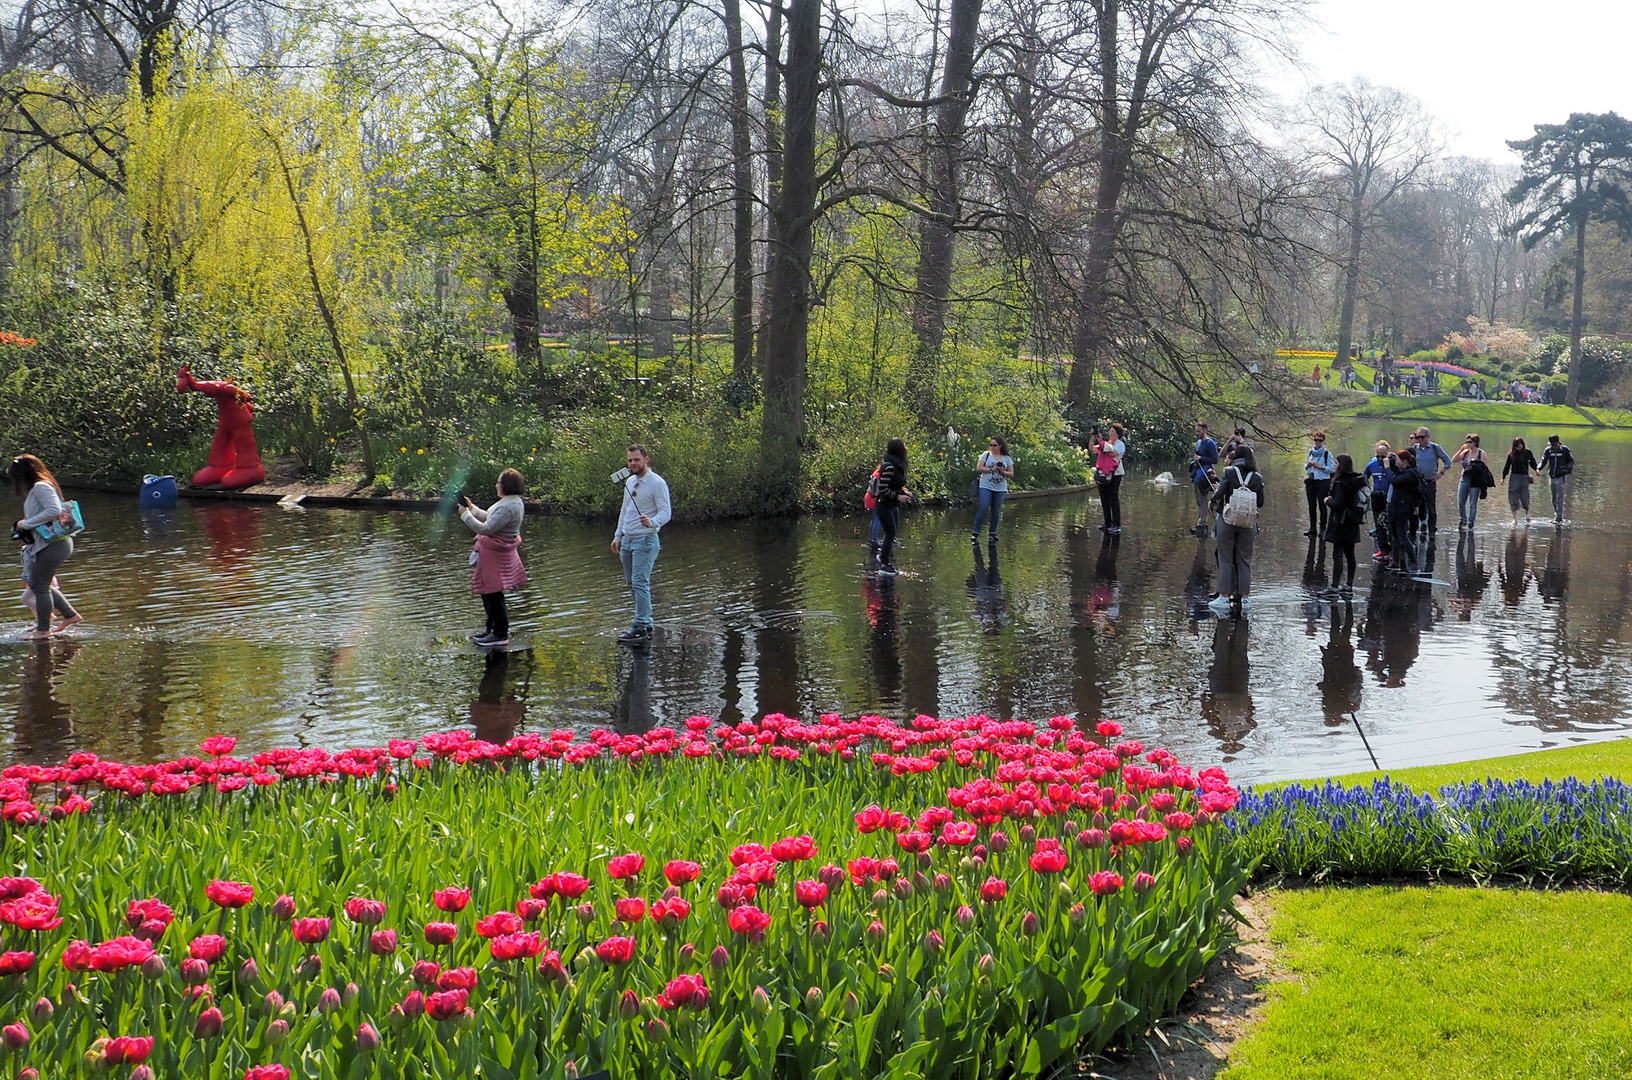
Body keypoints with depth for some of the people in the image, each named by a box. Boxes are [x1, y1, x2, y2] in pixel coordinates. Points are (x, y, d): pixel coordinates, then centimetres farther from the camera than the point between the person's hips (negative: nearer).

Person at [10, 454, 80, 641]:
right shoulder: (35, 489, 16)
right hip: (47, 544, 10)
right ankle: (70, 614, 26)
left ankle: (43, 631, 8)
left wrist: (26, 524, -20)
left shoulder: (41, 487, -15)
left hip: (52, 545, -10)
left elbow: (54, 510, -26)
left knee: (39, 586, -2)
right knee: (37, 584, 19)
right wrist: (22, 529, 9)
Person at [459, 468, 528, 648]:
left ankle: (500, 635, 5)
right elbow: (490, 518, 20)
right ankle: (493, 629, 31)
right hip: (496, 551, 11)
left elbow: (486, 528, -27)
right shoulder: (512, 502, 9)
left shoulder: (508, 507, -25)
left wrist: (466, 515, -17)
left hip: (495, 554, -11)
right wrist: (472, 508, 16)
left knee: (493, 594, -2)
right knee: (488, 593, 20)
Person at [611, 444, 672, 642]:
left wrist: (652, 522, -36)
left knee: (640, 583, -13)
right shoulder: (630, 481, 14)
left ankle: (641, 628, -13)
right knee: (631, 584, 12)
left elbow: (666, 512, -17)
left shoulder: (657, 483, -11)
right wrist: (618, 535, 19)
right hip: (627, 539, 9)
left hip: (645, 540, -8)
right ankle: (644, 620, 21)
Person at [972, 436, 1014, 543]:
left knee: (996, 511, 7)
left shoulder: (1007, 458, 8)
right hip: (986, 486, -3)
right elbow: (978, 468, -4)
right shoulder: (986, 455, 3)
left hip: (1000, 489, 3)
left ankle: (992, 532, 20)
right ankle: (975, 533, -10)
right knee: (983, 508, -12)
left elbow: (1011, 474, 6)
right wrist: (991, 469, -13)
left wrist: (1002, 472, -13)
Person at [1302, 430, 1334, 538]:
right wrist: (1307, 465, -1)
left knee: (1322, 505, -3)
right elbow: (1305, 466, 21)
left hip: (1322, 481, -5)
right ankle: (1313, 528, 11)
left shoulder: (1327, 454, -3)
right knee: (1312, 506, 7)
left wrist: (1320, 466, -16)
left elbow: (1331, 469, -7)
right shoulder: (1311, 452, 13)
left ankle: (1322, 529, 0)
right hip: (1310, 481, 5)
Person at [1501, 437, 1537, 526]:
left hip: (1524, 476, -1)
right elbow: (1507, 466, 9)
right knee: (1513, 497, -3)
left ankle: (1527, 513, 20)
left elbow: (1532, 462, 11)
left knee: (1524, 497, -9)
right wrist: (1503, 477, 7)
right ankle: (1515, 518, 6)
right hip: (1514, 477, 1)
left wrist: (1536, 469, -6)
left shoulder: (1527, 453, 2)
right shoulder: (1511, 454, 3)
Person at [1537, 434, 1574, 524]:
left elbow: (1572, 461, 0)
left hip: (1561, 477, -4)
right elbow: (1543, 461, -2)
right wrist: (1538, 468, -22)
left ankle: (1559, 518, -10)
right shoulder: (1548, 450, 0)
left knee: (1559, 498, -10)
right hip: (1552, 476, 4)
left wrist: (1567, 467, -20)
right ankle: (1557, 516, 23)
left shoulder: (1565, 450, -8)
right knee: (1554, 498, 11)